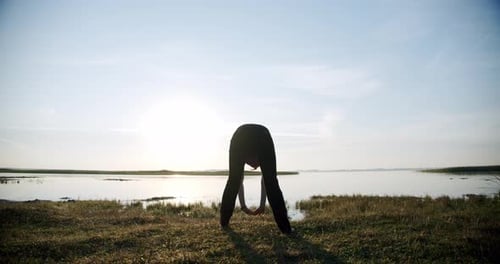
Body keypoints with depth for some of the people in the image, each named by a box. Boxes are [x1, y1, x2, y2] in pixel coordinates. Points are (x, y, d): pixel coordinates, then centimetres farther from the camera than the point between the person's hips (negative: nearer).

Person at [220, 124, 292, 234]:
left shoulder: (243, 158, 44)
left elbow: (240, 180, 46)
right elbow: (265, 182, 45)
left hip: (240, 136, 1)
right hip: (262, 136, 0)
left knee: (232, 181, 14)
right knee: (272, 183, 5)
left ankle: (224, 222, 23)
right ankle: (285, 227, 7)